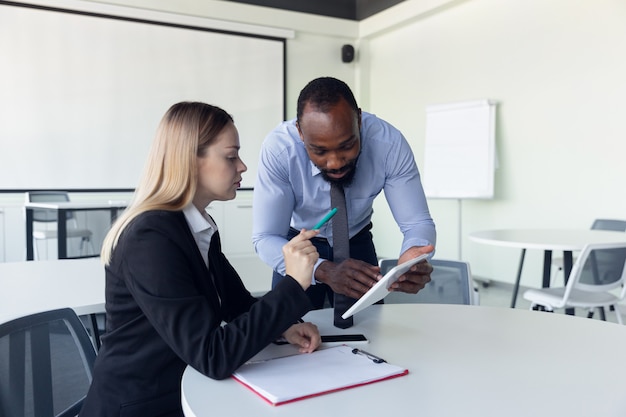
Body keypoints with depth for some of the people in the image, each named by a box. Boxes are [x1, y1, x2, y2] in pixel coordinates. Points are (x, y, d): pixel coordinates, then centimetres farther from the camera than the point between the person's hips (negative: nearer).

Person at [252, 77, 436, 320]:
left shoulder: (389, 143, -27)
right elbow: (265, 239, -30)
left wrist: (412, 260, -46)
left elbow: (418, 223, -23)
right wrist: (325, 271, -48)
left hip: (357, 244, 1)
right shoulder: (278, 149, -31)